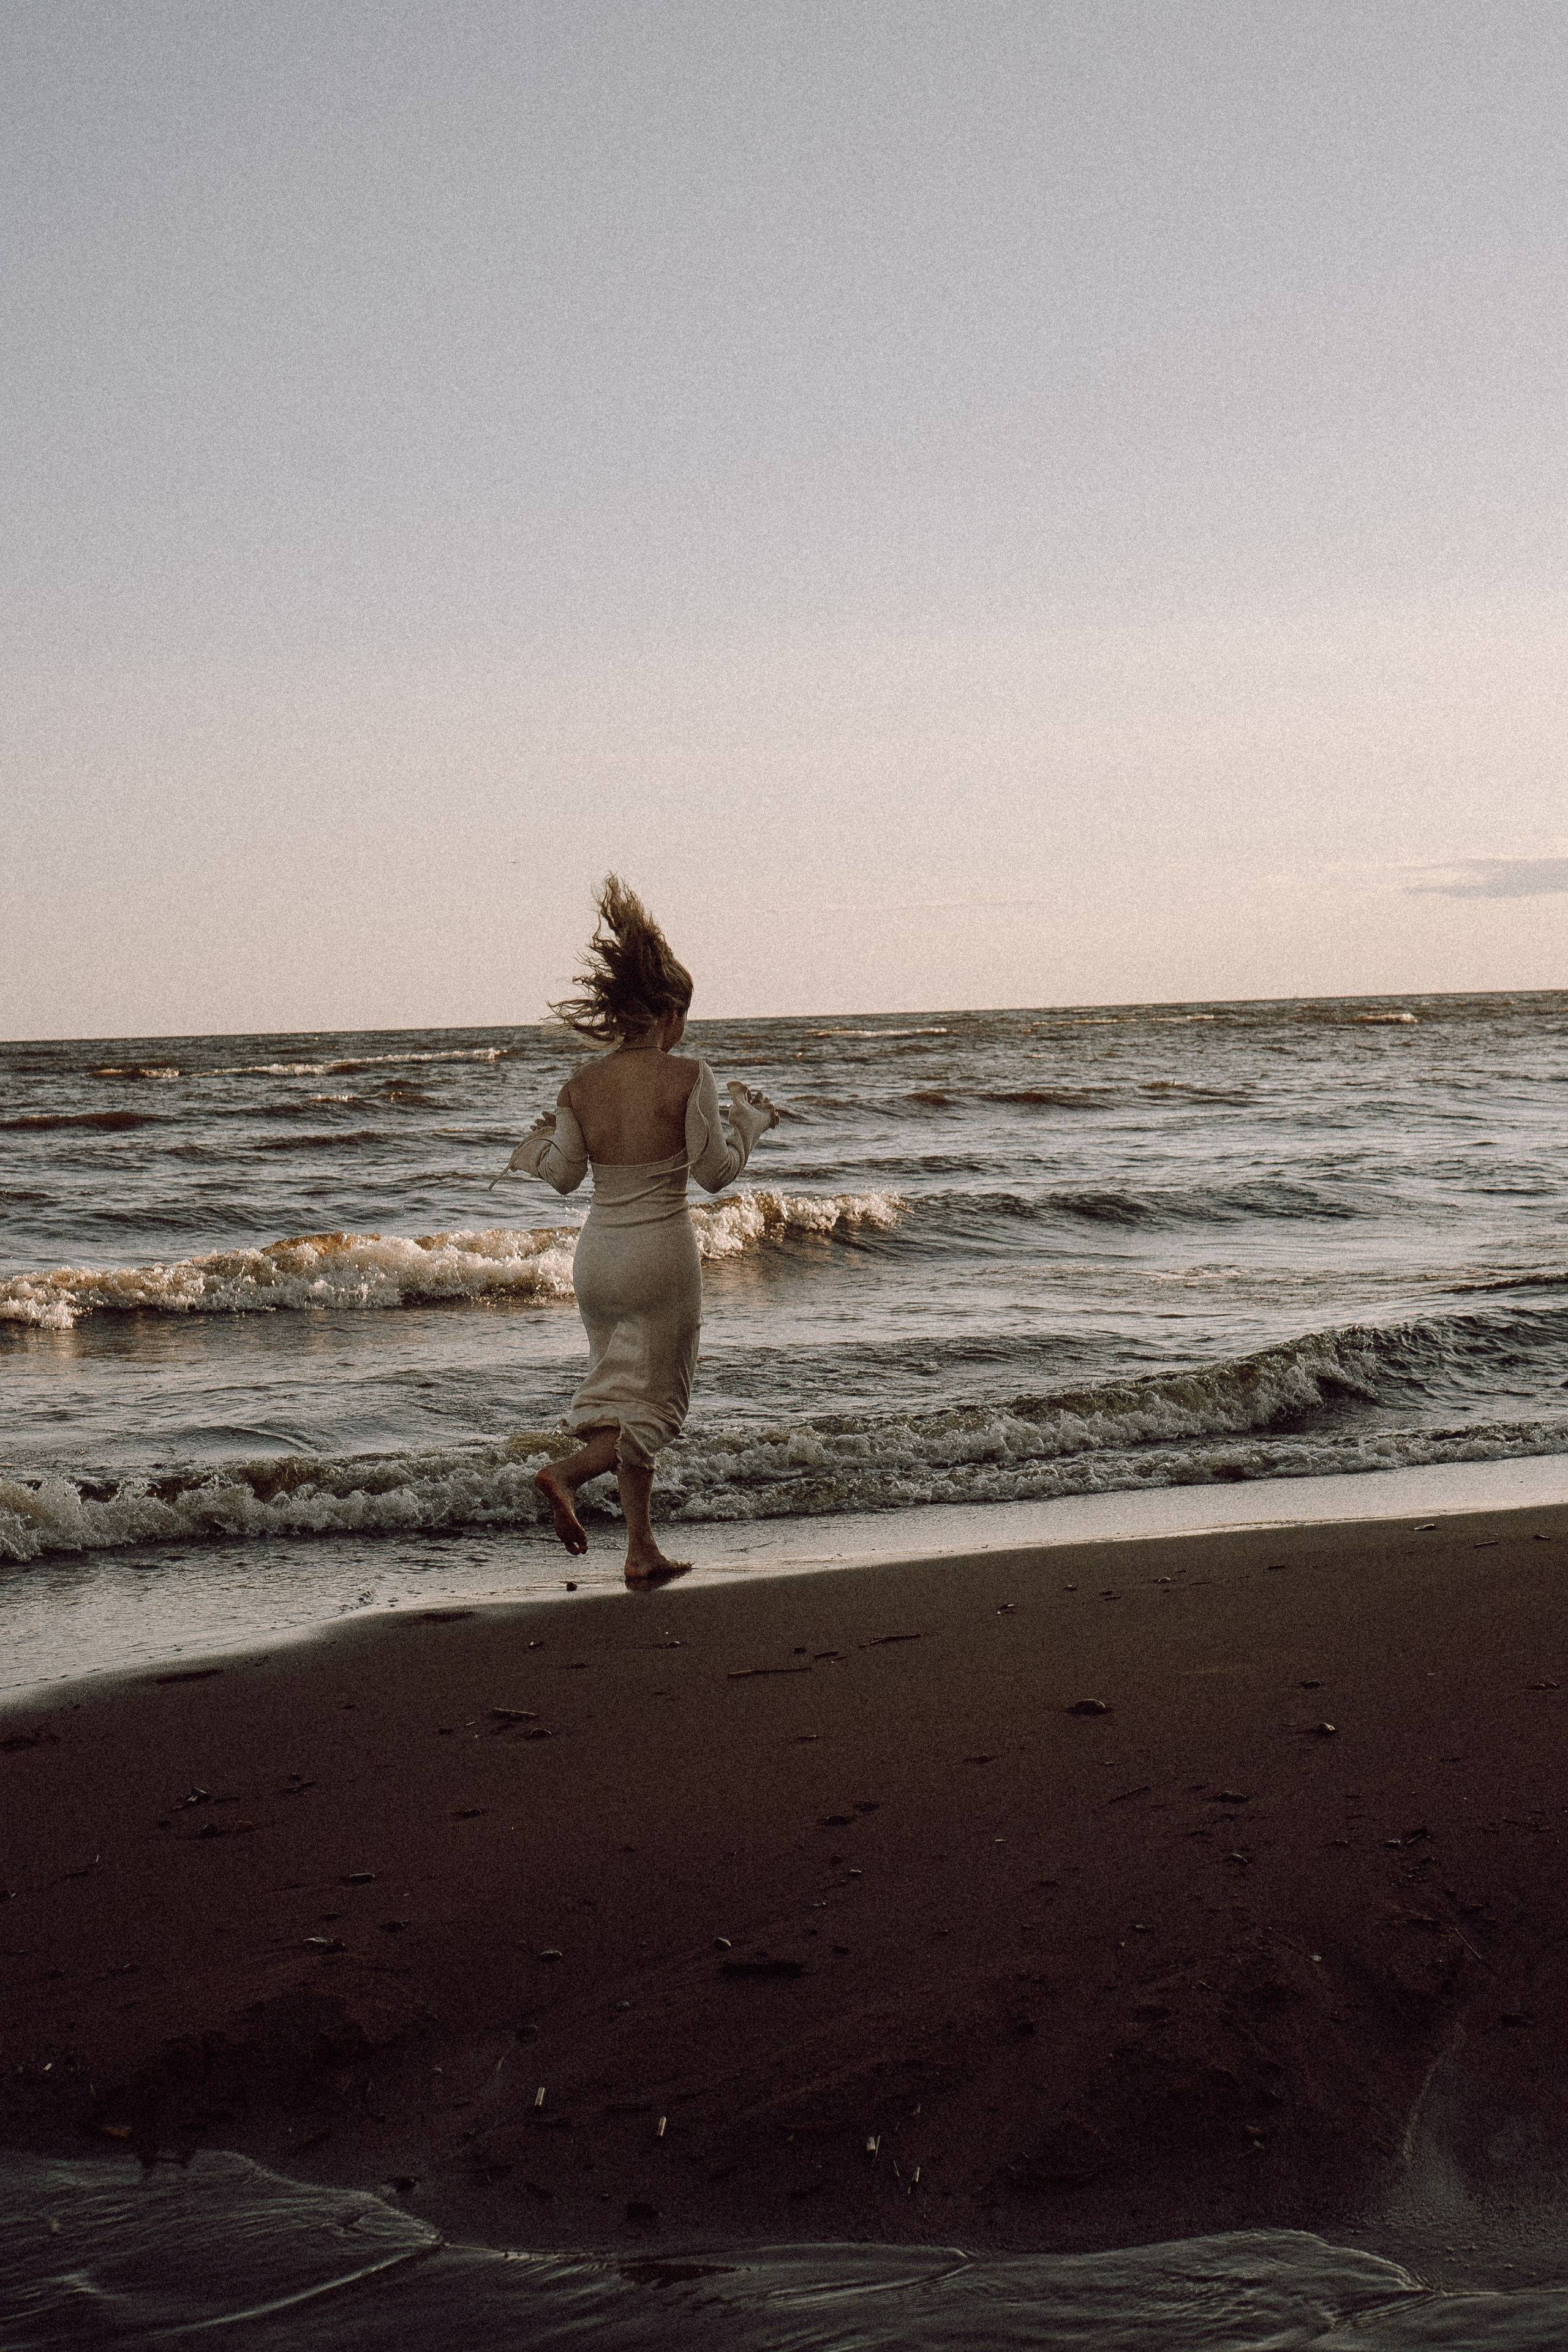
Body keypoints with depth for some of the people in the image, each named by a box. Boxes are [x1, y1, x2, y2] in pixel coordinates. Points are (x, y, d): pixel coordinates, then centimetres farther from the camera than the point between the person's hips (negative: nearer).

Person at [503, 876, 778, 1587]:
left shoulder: (581, 1086, -2)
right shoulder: (687, 1077, -13)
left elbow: (563, 1175, 4)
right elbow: (715, 1172, -8)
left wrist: (539, 1140, 24)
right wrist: (744, 1117, 8)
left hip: (597, 1254, 5)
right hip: (662, 1253, -5)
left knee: (623, 1391, 16)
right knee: (654, 1409, 7)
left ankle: (642, 1551, 17)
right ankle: (567, 1472, -19)